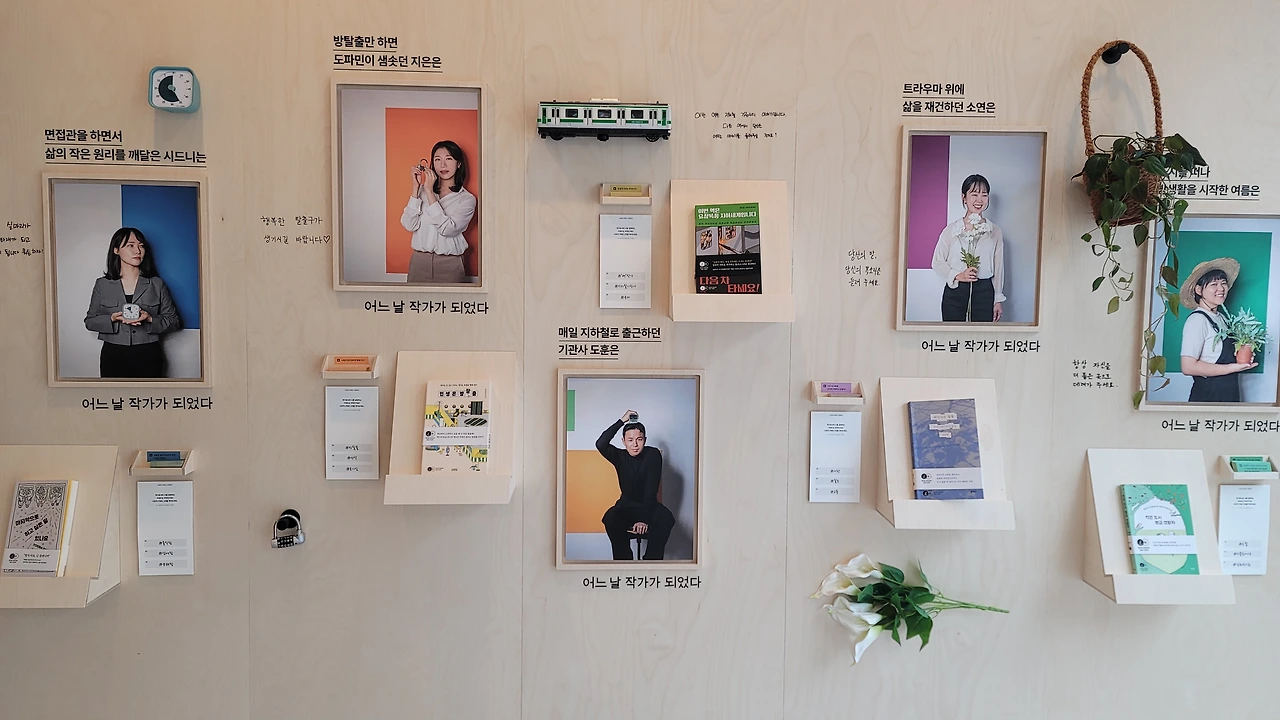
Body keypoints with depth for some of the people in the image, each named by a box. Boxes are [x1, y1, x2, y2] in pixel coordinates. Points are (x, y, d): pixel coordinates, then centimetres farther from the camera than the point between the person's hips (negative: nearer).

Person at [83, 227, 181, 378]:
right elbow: (90, 321, 7)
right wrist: (112, 319, -12)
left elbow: (174, 321, 3)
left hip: (148, 356, 0)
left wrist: (150, 319, -15)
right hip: (113, 357, 0)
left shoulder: (156, 284, 4)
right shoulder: (102, 285, 5)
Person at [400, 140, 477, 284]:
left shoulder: (467, 199, -1)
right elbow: (409, 225, -5)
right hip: (419, 261, 2)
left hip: (449, 265, -2)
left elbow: (447, 228, -16)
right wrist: (416, 187, -8)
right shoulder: (422, 191, 6)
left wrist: (429, 191, -14)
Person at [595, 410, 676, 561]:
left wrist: (644, 519, -27)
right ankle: (623, 560, -17)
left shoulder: (653, 455, -12)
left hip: (649, 504, -1)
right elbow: (600, 444, -25)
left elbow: (651, 489, -18)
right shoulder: (620, 456, -5)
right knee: (610, 518, -31)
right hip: (626, 505, 1)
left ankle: (652, 560, -20)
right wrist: (622, 421, -25)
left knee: (667, 519, -33)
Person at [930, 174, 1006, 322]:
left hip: (984, 291, 1)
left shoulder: (995, 232, 5)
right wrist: (957, 275, -15)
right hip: (954, 291, -1)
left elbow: (998, 267, 8)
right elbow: (937, 262, 2)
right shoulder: (951, 230, 2)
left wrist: (998, 300, 7)